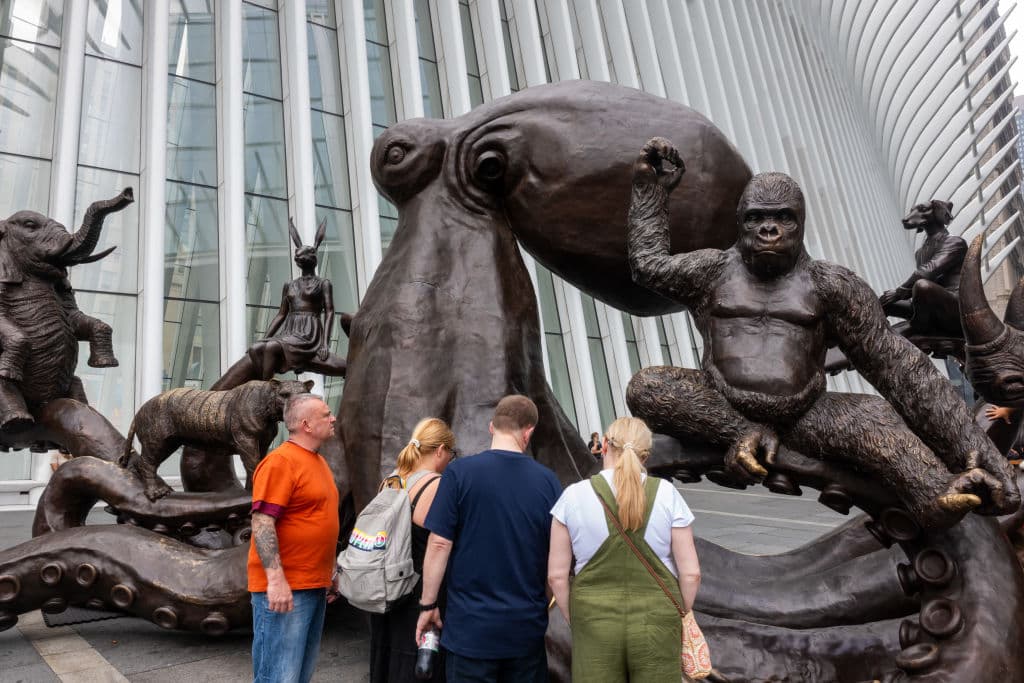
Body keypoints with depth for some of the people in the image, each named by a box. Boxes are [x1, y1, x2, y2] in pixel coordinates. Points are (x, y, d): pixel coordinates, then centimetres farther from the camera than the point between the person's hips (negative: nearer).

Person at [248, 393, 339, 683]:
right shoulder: (280, 461, -15)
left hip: (315, 586, 9)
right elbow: (262, 523, -20)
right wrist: (276, 579, -25)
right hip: (285, 588, -9)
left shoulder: (318, 461, 14)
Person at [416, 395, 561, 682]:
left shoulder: (460, 473, -11)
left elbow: (439, 545, -11)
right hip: (527, 625, 3)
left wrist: (428, 605, 1)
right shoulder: (548, 480, -4)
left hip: (471, 625, -2)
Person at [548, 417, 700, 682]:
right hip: (655, 626, 1)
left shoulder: (574, 496, -8)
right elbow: (691, 573, -6)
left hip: (596, 626, 0)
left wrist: (576, 623, 7)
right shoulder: (666, 493, -7)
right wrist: (679, 617, 10)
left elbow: (556, 575, -6)